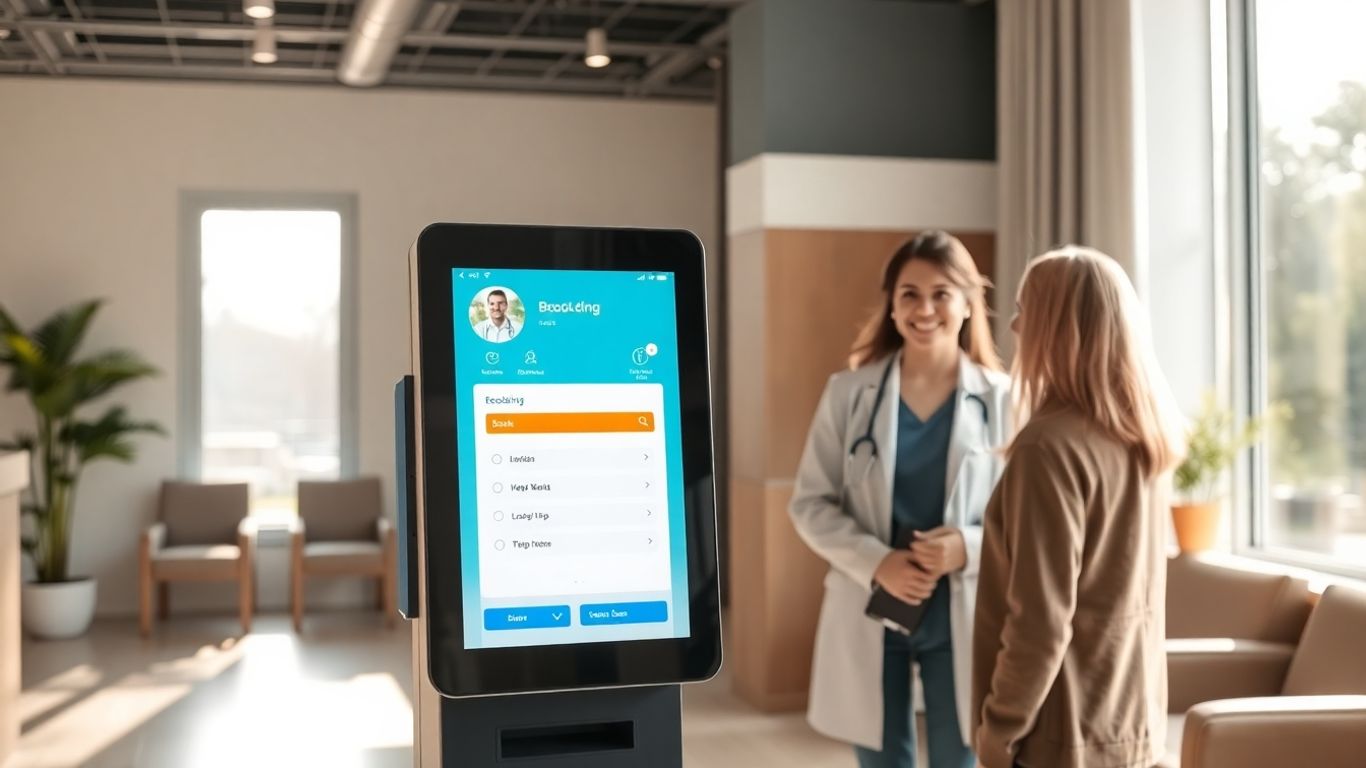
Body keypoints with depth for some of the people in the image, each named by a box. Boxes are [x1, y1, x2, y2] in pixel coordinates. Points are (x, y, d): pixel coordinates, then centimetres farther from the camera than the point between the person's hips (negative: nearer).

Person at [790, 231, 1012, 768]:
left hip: (962, 616, -1)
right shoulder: (849, 392, -2)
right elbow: (810, 503, -1)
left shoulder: (1000, 400, -5)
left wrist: (970, 547, -20)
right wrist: (876, 562, -17)